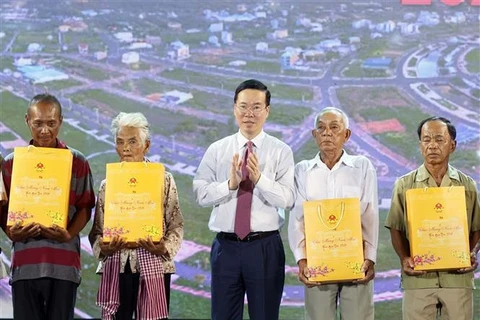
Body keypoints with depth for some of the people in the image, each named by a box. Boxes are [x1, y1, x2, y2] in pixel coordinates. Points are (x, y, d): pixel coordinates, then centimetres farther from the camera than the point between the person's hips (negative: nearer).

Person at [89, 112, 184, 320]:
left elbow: (176, 225, 2)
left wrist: (164, 248, -16)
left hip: (153, 267, -2)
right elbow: (96, 230, 9)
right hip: (117, 267, 2)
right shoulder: (107, 184, 10)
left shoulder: (164, 180, 5)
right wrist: (102, 246, -11)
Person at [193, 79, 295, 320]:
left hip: (265, 246, -1)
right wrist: (230, 184, -20)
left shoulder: (281, 151, 0)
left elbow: (287, 198, -11)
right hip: (226, 246, 1)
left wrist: (260, 179, -26)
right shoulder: (217, 150, 5)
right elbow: (200, 194, -4)